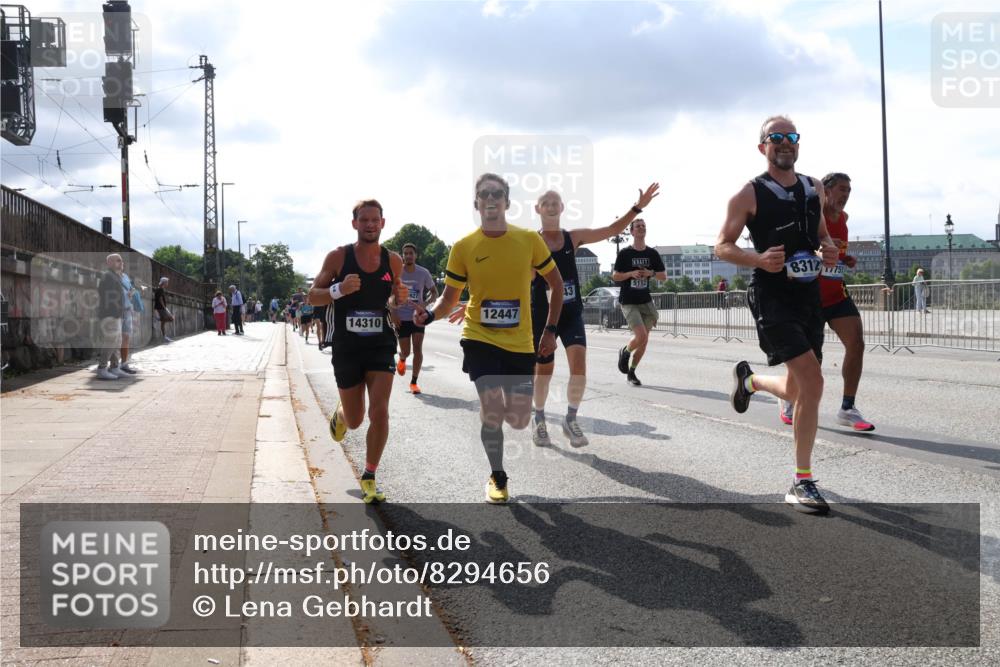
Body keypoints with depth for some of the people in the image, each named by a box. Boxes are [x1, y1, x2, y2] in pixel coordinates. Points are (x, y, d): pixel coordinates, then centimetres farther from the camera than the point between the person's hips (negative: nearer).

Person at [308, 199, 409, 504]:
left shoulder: (393, 261, 1)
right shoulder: (338, 256, -6)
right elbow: (313, 296, -5)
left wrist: (401, 299, -10)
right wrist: (339, 289, -24)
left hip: (381, 345, 1)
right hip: (346, 347, -1)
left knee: (379, 413, -13)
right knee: (355, 420, 10)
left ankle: (369, 478, 5)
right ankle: (340, 413, 49)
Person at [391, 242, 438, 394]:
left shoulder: (423, 273, -5)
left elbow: (434, 292, 4)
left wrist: (424, 305, -14)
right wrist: (393, 314, -7)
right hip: (401, 318, 0)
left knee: (418, 348, -10)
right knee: (406, 351, 3)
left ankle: (414, 382, 1)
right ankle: (402, 359, 42)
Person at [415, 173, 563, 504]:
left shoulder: (529, 240, -4)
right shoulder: (463, 247, -6)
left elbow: (556, 284, 7)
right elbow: (449, 298, 0)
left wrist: (551, 330, 2)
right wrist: (429, 314, -21)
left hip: (520, 343, 2)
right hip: (480, 339, -2)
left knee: (519, 421, 2)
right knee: (493, 410, -13)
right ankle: (497, 478, 12)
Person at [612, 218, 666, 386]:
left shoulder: (652, 253, 6)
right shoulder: (625, 253, -3)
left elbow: (663, 276, 9)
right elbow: (615, 276, 0)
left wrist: (651, 273, -11)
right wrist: (631, 273, -17)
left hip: (645, 301, 4)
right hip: (628, 302, -4)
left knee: (644, 340, 4)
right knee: (641, 335, -20)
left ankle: (631, 373, 20)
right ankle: (625, 352, 12)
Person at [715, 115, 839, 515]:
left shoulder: (814, 190, 11)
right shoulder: (750, 195, -5)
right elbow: (722, 246, -3)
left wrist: (830, 250, 0)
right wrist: (758, 259, -22)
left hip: (809, 297, 7)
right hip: (771, 297, -6)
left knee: (797, 392, 11)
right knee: (812, 383, -20)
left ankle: (749, 379, 46)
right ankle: (802, 483, -10)